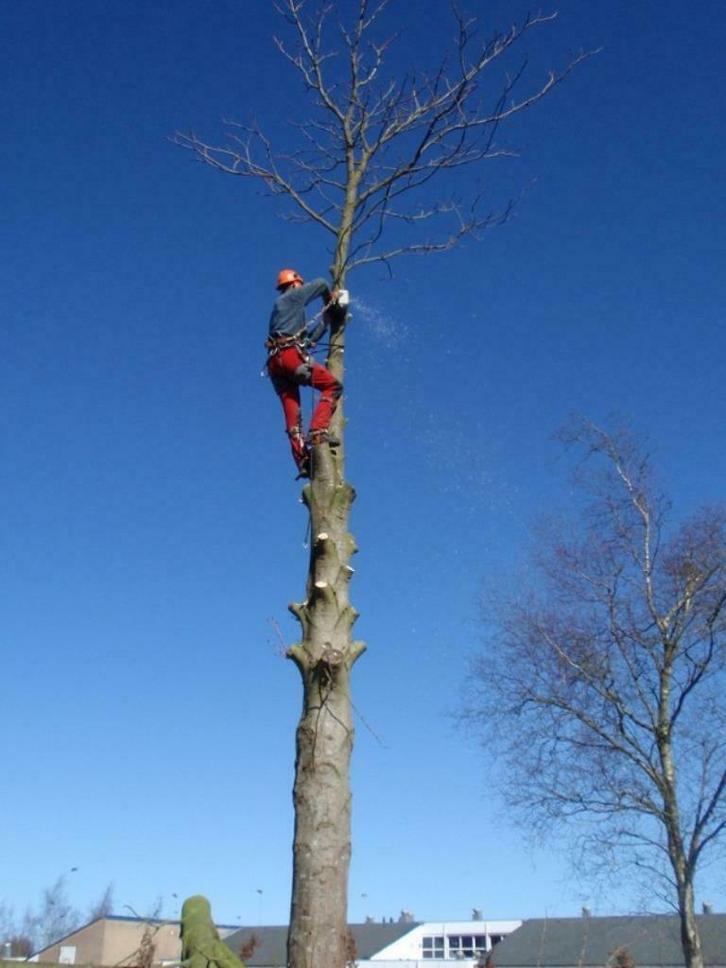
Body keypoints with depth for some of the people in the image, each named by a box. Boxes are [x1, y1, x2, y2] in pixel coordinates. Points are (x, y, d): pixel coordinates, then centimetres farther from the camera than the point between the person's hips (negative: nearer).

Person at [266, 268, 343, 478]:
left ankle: (302, 461, -8)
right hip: (291, 354, -8)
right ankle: (318, 430, -23)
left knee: (292, 415, 0)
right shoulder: (292, 297, 12)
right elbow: (320, 284, 12)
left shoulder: (281, 306, 34)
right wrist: (329, 297, 33)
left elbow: (310, 336, 34)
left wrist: (327, 314, 39)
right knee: (332, 386, -8)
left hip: (275, 362, 8)